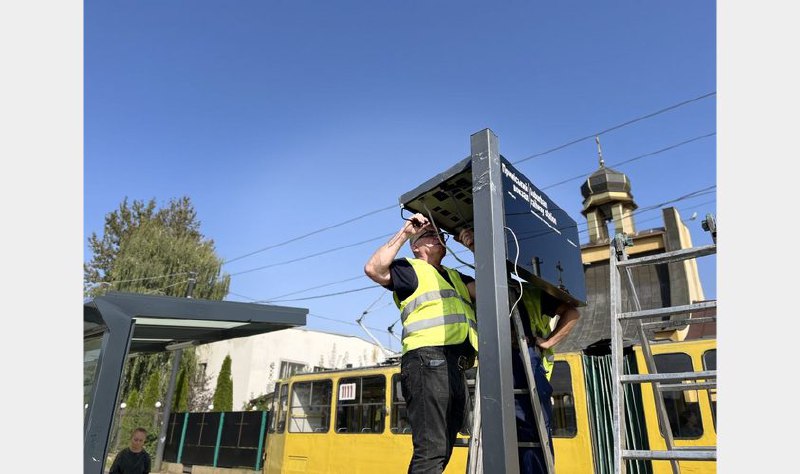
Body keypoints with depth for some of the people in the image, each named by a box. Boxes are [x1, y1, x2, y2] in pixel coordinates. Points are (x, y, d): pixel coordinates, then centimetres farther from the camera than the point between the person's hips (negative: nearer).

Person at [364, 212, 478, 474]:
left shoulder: (455, 276, 31)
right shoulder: (410, 269, 10)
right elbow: (373, 269, -8)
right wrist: (404, 233, -5)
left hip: (457, 369, 8)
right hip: (428, 360, -8)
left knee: (441, 451, 10)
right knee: (430, 449, -12)